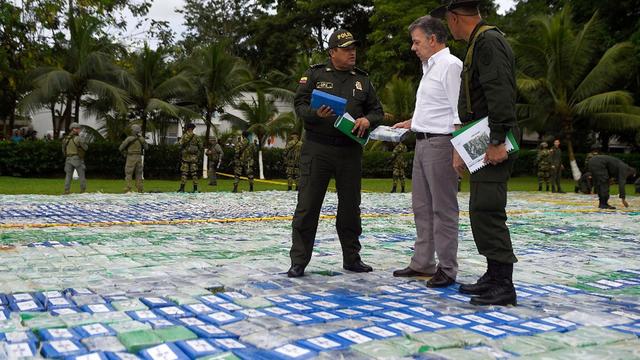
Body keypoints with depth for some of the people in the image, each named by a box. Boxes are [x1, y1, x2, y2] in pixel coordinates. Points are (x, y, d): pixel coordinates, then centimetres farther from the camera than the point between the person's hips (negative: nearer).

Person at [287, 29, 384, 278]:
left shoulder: (362, 80, 14)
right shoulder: (315, 74, 4)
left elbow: (377, 110, 15)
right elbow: (299, 104, -1)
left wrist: (367, 120, -7)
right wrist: (316, 114, -21)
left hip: (350, 150, 4)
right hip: (317, 148, -3)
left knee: (350, 206, 11)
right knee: (307, 205, -3)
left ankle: (352, 258, 25)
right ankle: (298, 261, 5)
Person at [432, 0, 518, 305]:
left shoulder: (488, 40, -11)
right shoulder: (477, 44, 22)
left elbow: (501, 93, -22)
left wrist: (497, 140, -26)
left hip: (493, 143, -11)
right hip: (481, 142, 11)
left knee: (487, 211, -11)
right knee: (481, 211, 13)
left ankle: (503, 286, -4)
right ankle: (493, 277, 21)